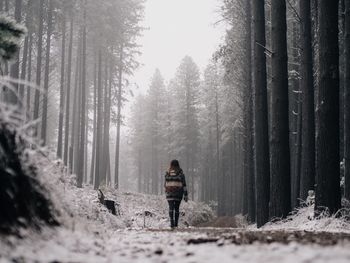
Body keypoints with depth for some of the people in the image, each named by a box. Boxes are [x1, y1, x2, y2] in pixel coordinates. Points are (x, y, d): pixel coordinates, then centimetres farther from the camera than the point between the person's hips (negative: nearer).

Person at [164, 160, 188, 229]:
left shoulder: (167, 173, 2)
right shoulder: (180, 173, -3)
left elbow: (165, 184, 9)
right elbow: (184, 185, -4)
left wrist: (166, 192, 23)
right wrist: (186, 195, -1)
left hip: (169, 193, 0)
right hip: (178, 193, 0)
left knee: (171, 208, -5)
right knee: (177, 208, 11)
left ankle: (172, 223, -20)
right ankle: (176, 224, 16)